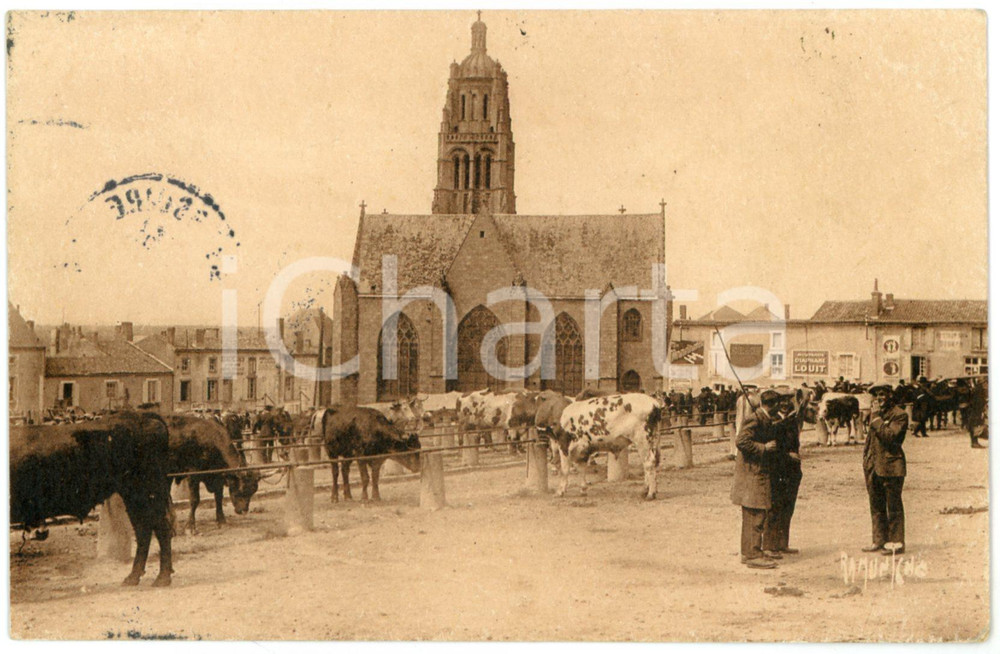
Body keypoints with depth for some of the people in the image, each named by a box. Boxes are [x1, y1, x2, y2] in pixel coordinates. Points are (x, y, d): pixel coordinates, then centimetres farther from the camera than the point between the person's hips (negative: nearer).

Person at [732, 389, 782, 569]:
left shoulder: (767, 420, 14)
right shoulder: (755, 419, -17)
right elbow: (741, 441, -26)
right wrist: (764, 448, -20)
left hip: (759, 474, 10)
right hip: (752, 474, -10)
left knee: (752, 515, 14)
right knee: (756, 515, -7)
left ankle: (748, 552, 21)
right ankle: (753, 555, -3)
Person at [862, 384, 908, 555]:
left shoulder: (899, 415, -8)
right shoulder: (876, 412, 16)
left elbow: (890, 436, -20)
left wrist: (876, 418, -15)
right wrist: (866, 458, 15)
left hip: (891, 466, -8)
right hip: (873, 466, 8)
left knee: (893, 507, -2)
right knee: (876, 507, 13)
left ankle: (896, 543, 5)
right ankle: (879, 541, 22)